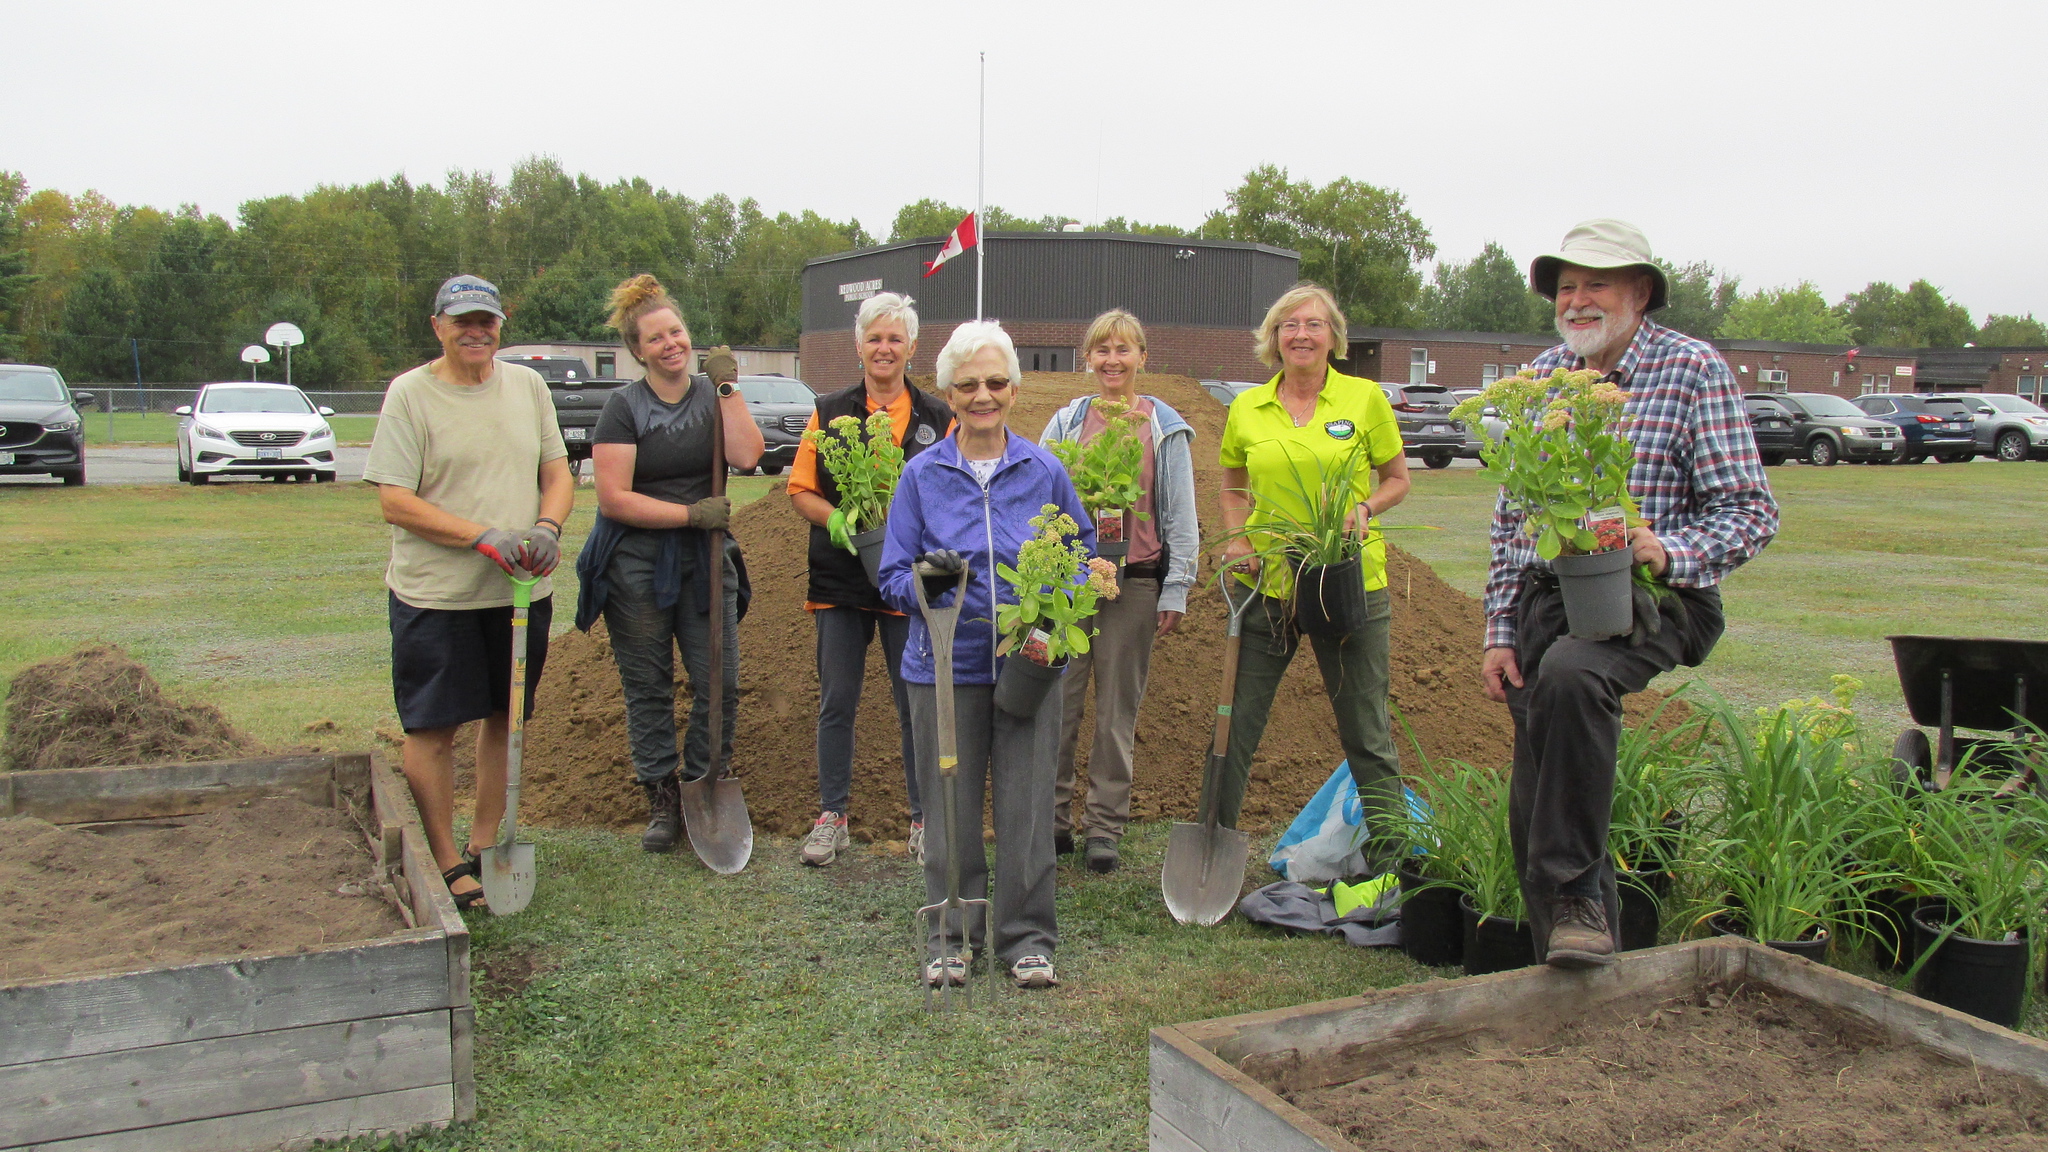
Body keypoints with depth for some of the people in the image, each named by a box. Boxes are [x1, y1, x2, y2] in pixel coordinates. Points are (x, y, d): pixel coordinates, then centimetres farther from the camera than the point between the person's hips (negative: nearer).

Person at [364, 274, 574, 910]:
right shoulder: (410, 394, -6)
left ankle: (485, 842, 28)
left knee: (506, 717, 12)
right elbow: (395, 501, -11)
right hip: (436, 593, -4)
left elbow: (557, 474, 11)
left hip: (521, 589, 4)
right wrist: (485, 536, -20)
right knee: (432, 728, 1)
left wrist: (547, 528, -11)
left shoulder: (528, 386, 8)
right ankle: (443, 858, 15)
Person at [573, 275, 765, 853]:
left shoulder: (713, 396, 6)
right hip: (635, 564, -2)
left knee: (720, 685, -1)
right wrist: (692, 513, -15)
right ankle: (662, 803, 18)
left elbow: (747, 456, -13)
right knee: (648, 690, 5)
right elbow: (613, 498, -12)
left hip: (704, 562, 3)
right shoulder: (625, 406, -5)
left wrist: (727, 385, -11)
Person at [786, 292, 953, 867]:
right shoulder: (829, 413, 8)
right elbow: (800, 491, 6)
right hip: (840, 578, 1)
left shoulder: (938, 418, 6)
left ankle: (924, 820, 17)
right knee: (837, 701, 6)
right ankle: (831, 815, 19)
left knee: (917, 705, 4)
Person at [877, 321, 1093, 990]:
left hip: (1029, 664, 1)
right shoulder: (922, 476, 2)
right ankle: (951, 933, 22)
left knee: (1026, 802, 4)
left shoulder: (1044, 472, 5)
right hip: (946, 665, 0)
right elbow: (893, 577, 4)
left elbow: (1083, 552, 14)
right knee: (951, 804, 6)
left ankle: (1027, 936, 18)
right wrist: (925, 580, -19)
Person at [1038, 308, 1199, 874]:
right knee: (1058, 704, 0)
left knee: (1118, 710, 6)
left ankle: (1105, 827, 16)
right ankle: (1053, 820, 11)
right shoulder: (1065, 422, 6)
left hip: (1134, 582, -1)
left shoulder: (1164, 427, 4)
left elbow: (1181, 515, 4)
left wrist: (1176, 590, 0)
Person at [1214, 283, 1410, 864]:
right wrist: (1238, 542, 1)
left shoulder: (1365, 398, -1)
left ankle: (1390, 860, 19)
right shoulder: (1247, 408, 5)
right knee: (1235, 723, 6)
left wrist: (1364, 508, -13)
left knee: (1366, 734, 6)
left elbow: (1398, 480, 7)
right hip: (1267, 581, 2)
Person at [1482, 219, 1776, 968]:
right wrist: (1500, 632, 7)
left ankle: (1577, 892, -24)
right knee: (1534, 800, 3)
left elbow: (1751, 509, -7)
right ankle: (1565, 975, 20)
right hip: (1545, 598, 5)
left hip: (1650, 601, -5)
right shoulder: (1540, 377, 10)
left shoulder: (1693, 370, -4)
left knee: (1569, 673, -37)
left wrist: (1669, 552, -26)